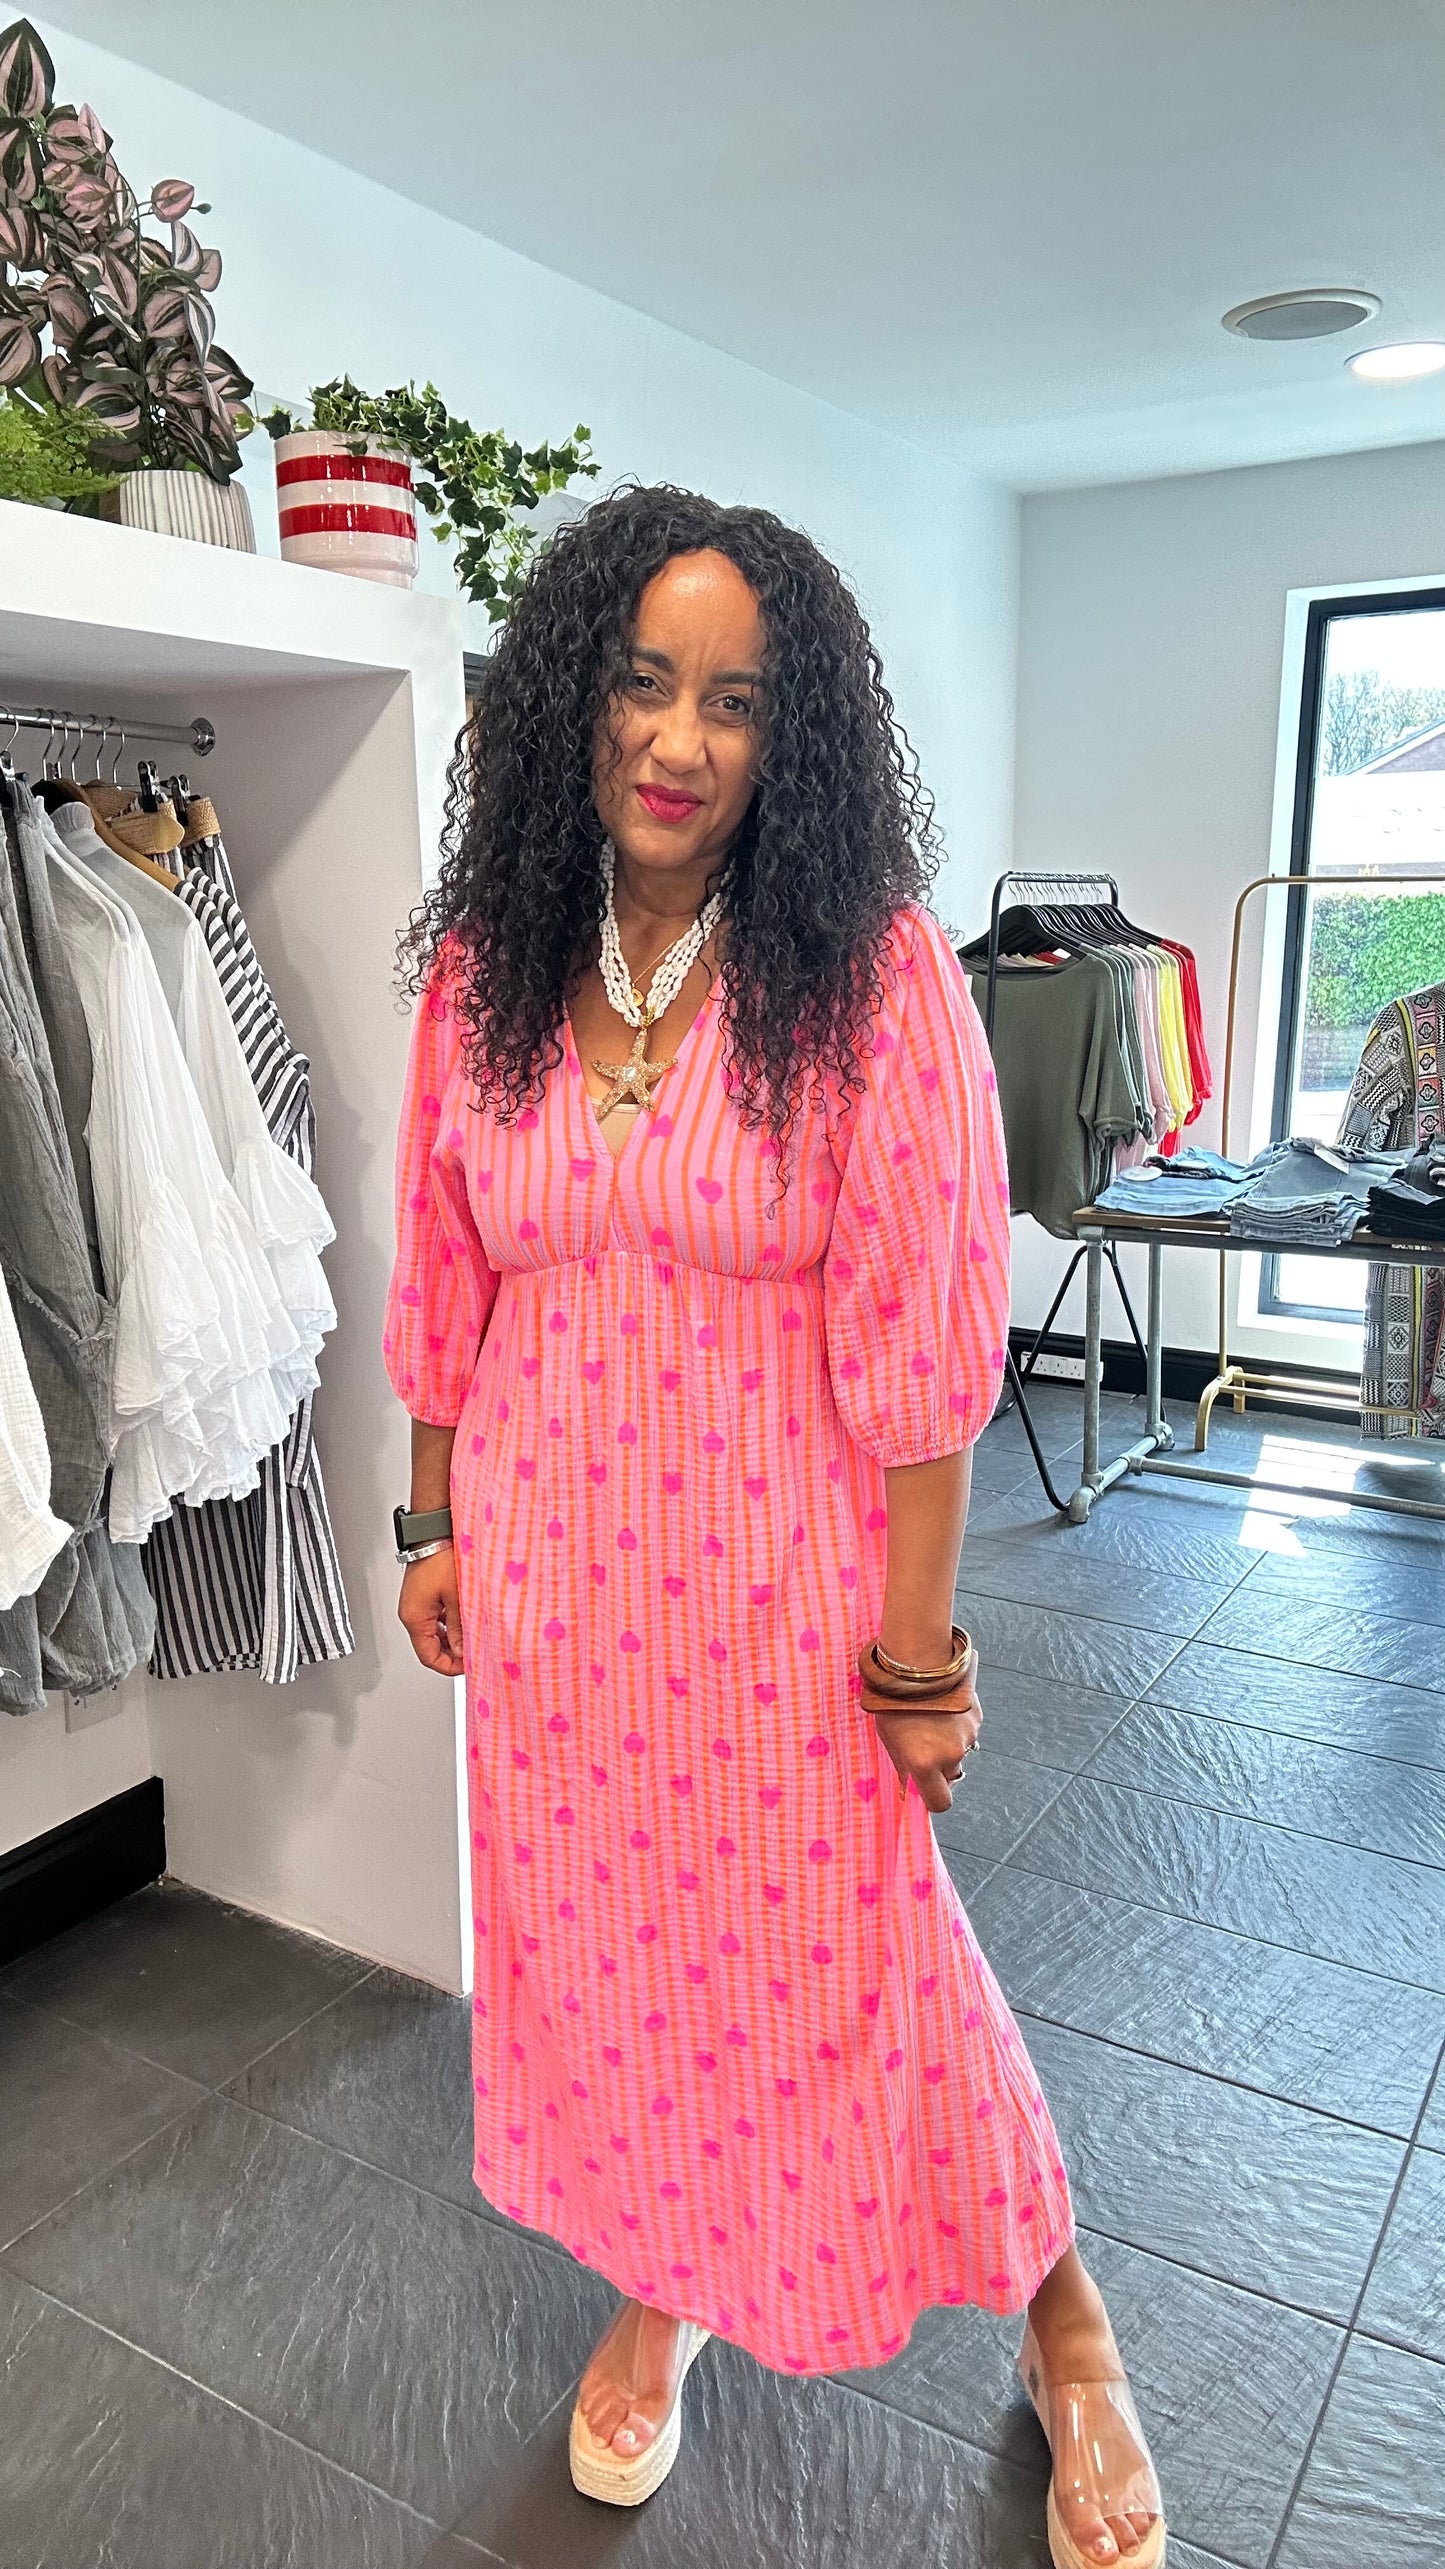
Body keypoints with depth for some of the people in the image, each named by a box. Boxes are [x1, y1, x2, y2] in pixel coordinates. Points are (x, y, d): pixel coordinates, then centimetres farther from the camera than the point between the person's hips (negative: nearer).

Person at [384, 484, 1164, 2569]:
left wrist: (919, 1634, -12)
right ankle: (653, 2290, 49)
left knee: (849, 1966, 10)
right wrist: (434, 1524, 11)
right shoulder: (480, 968, 0)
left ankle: (1061, 2323, 41)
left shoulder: (874, 971, -13)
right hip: (549, 1573, 4)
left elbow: (925, 1326, -14)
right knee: (588, 1948, 19)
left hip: (782, 1576, -4)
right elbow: (442, 1278, 7)